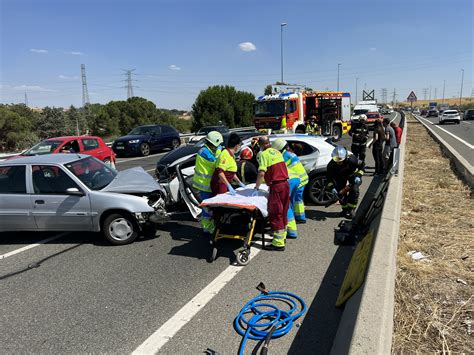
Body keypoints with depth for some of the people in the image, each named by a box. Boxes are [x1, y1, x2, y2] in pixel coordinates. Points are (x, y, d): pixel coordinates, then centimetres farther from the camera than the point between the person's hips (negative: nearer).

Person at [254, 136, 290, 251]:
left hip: (276, 186, -8)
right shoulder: (277, 152, 15)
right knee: (283, 212, 19)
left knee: (275, 214, -3)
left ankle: (278, 243, 0)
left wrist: (256, 188, -13)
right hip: (285, 183, 8)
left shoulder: (263, 154, -9)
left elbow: (261, 173, -19)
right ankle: (282, 236, 32)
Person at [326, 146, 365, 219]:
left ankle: (351, 210, -2)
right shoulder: (331, 165, -33)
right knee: (340, 192, -3)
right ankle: (345, 209, 18)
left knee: (354, 191, -15)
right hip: (341, 177, 2)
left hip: (352, 175, -2)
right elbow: (329, 176, -18)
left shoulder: (351, 160, -40)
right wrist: (332, 187, -29)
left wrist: (359, 176, -29)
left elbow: (361, 164, -20)